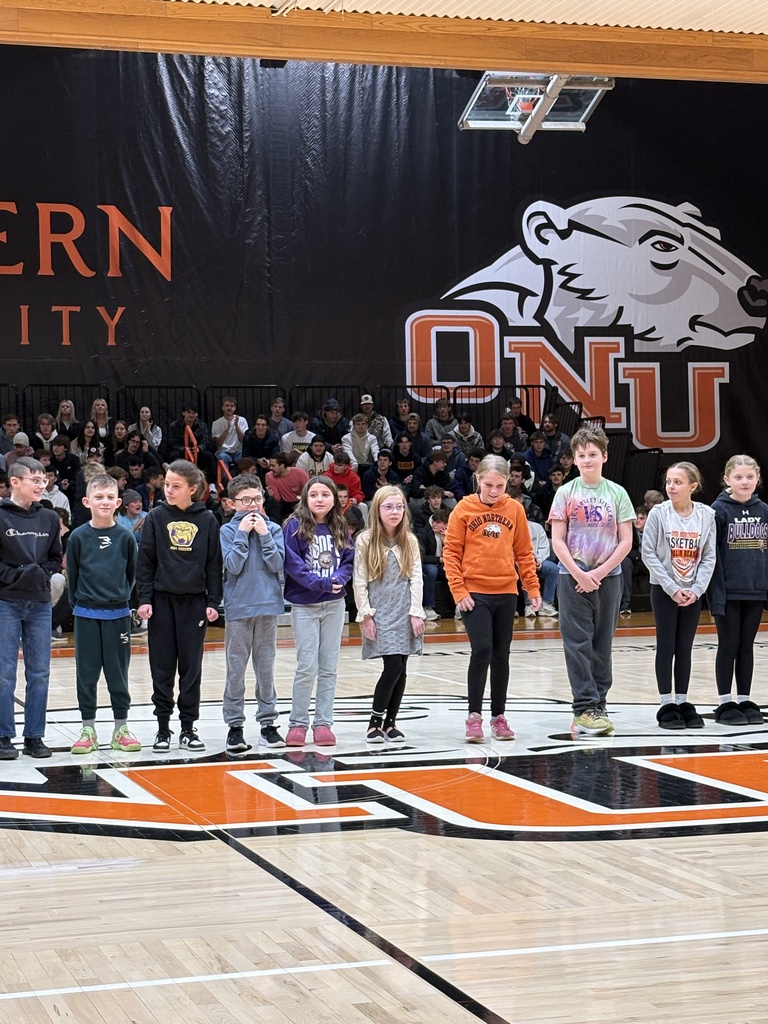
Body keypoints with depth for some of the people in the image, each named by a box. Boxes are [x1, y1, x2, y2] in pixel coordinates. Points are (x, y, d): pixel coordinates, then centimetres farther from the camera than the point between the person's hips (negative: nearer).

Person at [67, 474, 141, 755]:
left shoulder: (125, 537, 0)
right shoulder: (78, 537, -2)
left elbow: (132, 573, 10)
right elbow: (72, 574, 4)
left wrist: (123, 596, 6)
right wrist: (78, 603, 3)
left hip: (118, 614, 1)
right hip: (86, 615, 0)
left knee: (118, 673, 6)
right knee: (86, 673, 4)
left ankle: (121, 728, 15)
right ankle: (88, 730, 12)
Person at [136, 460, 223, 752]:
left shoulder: (207, 520, 1)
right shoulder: (156, 517, 0)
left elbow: (214, 563, 4)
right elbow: (145, 561, 1)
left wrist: (213, 602, 0)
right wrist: (144, 598, -6)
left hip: (194, 601, 0)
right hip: (162, 599, 0)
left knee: (191, 665, 4)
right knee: (162, 666, 3)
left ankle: (188, 728, 12)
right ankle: (162, 728, 10)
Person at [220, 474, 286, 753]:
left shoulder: (273, 529, 6)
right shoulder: (227, 531, 0)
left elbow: (277, 565, -5)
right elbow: (234, 566, -12)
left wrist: (264, 534, -10)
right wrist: (242, 533, -13)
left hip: (268, 605, 2)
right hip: (238, 607, -2)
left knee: (266, 667, 7)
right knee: (236, 669, 1)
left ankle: (268, 722, 14)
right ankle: (234, 725, 7)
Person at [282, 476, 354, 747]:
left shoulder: (339, 528, 6)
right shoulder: (295, 527, -7)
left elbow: (349, 560, 5)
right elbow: (293, 564, -13)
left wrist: (339, 579, -16)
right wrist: (322, 583, -21)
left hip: (334, 604, 4)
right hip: (304, 604, -4)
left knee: (329, 667, 7)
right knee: (307, 667, -4)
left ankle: (323, 723, 14)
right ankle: (298, 723, 8)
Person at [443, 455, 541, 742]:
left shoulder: (514, 509, 4)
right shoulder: (465, 508, -3)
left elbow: (524, 552, 10)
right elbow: (450, 552, -3)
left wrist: (533, 588, 4)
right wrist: (459, 591, -10)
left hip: (506, 592, 3)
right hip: (474, 593, -3)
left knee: (501, 654, 9)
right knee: (481, 650, -12)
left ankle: (499, 716, 18)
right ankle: (474, 716, -3)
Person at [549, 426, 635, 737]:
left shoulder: (617, 493, 4)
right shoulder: (566, 493, 1)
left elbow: (626, 541, 1)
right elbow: (558, 541, -2)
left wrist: (600, 572, -8)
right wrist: (579, 574, -11)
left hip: (608, 577, 2)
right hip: (572, 577, -2)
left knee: (602, 644, 7)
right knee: (578, 644, -5)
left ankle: (597, 705, 14)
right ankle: (584, 708, -4)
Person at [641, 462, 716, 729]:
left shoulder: (707, 515, -4)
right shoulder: (659, 513, -9)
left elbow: (709, 557, 0)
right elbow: (648, 554, -9)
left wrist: (696, 589, -11)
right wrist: (672, 588, -13)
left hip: (692, 592, 2)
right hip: (664, 590, -2)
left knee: (685, 647, 7)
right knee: (666, 646, 0)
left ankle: (682, 702, 14)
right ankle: (666, 705, 6)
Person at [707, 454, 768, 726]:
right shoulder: (719, 510, -7)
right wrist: (716, 593, -15)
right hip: (729, 593, -4)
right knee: (728, 646, 4)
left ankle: (745, 701, 18)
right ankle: (725, 703, 11)